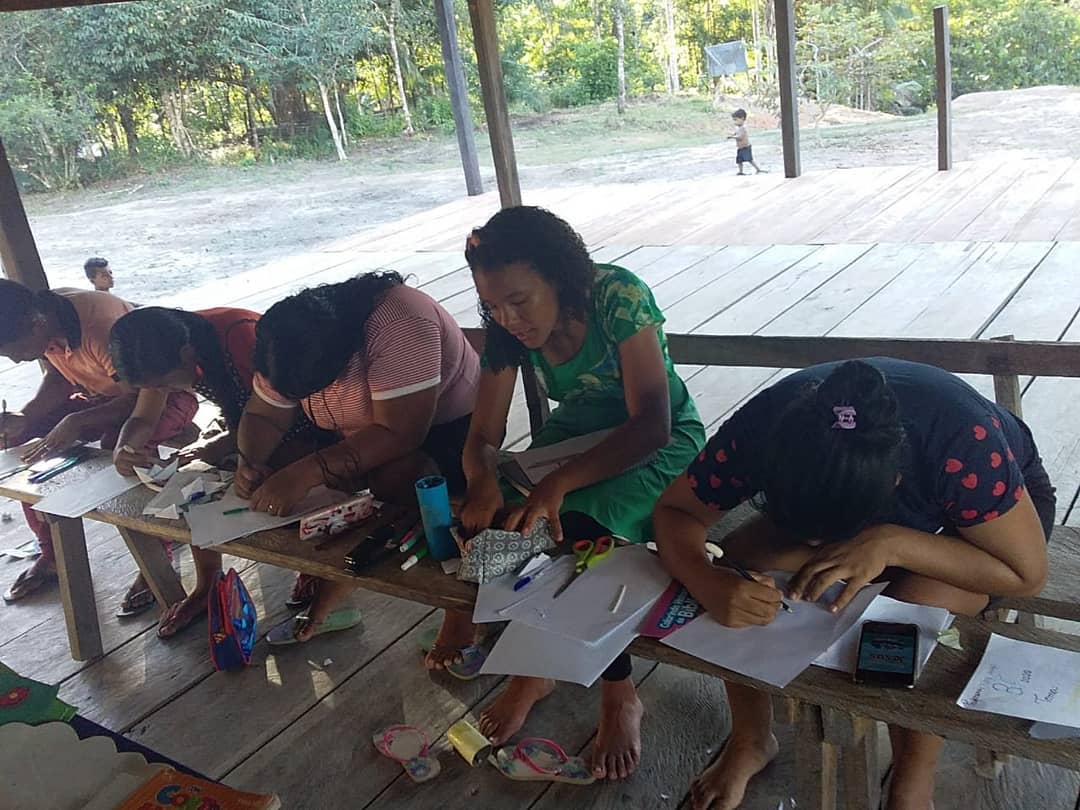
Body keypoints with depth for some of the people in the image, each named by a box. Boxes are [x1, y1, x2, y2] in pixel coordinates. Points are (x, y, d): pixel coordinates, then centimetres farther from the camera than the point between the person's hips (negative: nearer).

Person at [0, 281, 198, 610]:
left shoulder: (102, 328, -35)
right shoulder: (42, 322, -13)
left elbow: (140, 399, -28)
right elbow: (59, 376, 4)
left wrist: (76, 423, -37)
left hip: (162, 394, -8)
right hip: (104, 395, 8)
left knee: (119, 447, -36)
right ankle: (51, 552, 11)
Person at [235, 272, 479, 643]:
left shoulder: (398, 324, -34)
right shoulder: (292, 340, -13)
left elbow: (399, 434, -36)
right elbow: (264, 416, -3)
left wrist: (307, 473, -40)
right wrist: (248, 462, -24)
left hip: (447, 426, -6)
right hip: (357, 434, 7)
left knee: (395, 481, -35)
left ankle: (328, 594, -12)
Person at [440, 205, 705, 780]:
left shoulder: (618, 297, -28)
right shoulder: (507, 330, -11)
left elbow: (651, 425, -32)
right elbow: (484, 435, -10)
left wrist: (557, 485, -43)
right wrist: (483, 483, -35)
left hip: (660, 444, -5)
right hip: (575, 433, 6)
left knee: (578, 524, -31)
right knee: (493, 518, -18)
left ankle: (619, 696, -10)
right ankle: (531, 668, 2)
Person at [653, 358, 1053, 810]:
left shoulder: (961, 444, -40)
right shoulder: (763, 428, -32)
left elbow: (1028, 573, -29)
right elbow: (674, 511, -21)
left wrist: (892, 545, -44)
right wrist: (712, 585, -42)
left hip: (992, 507, -2)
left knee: (920, 608, -33)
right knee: (740, 565, -22)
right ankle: (750, 742, 3)